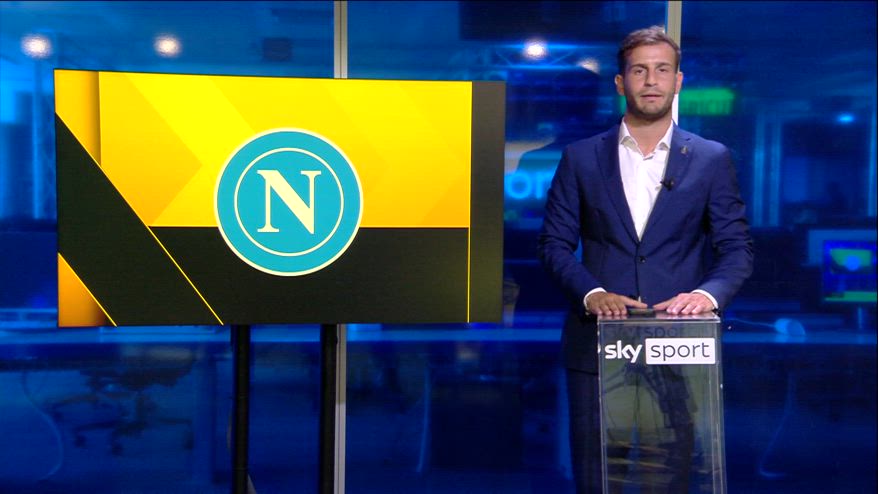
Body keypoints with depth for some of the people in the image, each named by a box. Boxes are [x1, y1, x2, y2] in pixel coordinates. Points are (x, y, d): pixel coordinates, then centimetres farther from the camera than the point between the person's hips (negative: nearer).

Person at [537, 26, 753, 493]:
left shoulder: (712, 159, 6)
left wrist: (709, 292, -17)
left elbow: (737, 247, 4)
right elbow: (554, 242, 3)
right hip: (598, 341, 0)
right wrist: (591, 292, -15)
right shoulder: (581, 157, 6)